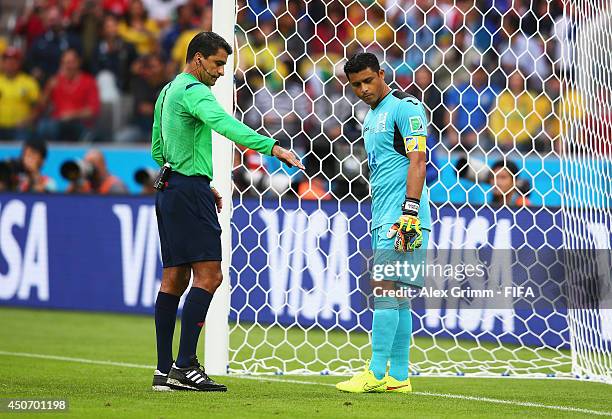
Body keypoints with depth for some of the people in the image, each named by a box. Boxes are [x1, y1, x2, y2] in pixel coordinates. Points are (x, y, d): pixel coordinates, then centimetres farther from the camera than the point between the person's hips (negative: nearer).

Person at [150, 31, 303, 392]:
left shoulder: (168, 92, 20)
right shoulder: (194, 92, -11)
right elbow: (225, 124, -30)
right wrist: (273, 148, -38)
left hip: (170, 191, 10)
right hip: (190, 190, -10)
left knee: (174, 279, 9)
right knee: (208, 276, -13)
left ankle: (164, 370, 7)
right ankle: (185, 365, -18)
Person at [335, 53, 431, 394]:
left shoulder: (404, 107, -7)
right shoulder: (372, 117, 21)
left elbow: (417, 161, -15)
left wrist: (409, 212, -21)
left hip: (403, 218, -10)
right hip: (383, 219, 10)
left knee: (385, 291, -13)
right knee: (397, 299, 7)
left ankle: (376, 374, -14)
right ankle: (398, 377, 7)